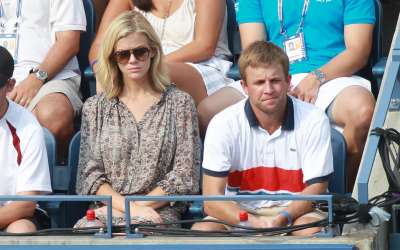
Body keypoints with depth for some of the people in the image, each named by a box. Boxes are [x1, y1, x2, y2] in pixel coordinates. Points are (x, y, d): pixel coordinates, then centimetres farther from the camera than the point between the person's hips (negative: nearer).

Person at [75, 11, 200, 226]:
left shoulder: (179, 103, 8)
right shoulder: (95, 108, 13)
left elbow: (185, 177, 2)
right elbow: (90, 175, 5)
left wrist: (140, 206, -9)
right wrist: (130, 208, -11)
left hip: (159, 213, -2)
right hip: (106, 212, 2)